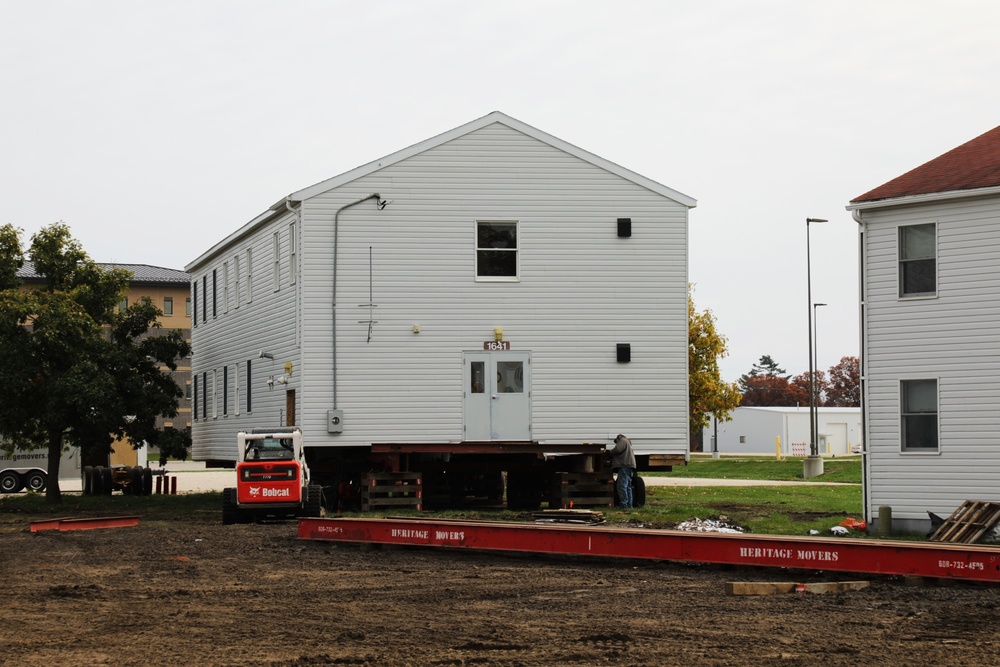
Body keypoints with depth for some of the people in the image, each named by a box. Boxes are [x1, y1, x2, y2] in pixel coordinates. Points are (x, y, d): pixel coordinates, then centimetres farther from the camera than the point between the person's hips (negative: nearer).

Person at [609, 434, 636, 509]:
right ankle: (629, 505, 14)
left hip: (625, 466, -11)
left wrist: (611, 452, 2)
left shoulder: (623, 441, 1)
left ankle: (624, 504, -19)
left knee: (622, 486, -14)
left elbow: (617, 449, -15)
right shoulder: (628, 443, 32)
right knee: (628, 487, 13)